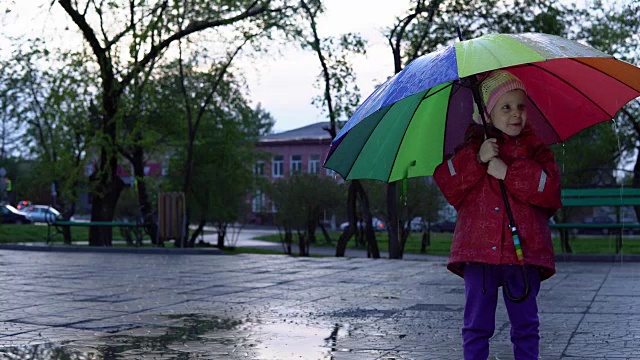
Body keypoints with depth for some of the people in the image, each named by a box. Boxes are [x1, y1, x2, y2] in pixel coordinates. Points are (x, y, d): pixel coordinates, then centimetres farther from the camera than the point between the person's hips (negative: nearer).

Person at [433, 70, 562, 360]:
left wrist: (508, 172, -12)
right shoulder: (473, 147, 12)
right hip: (478, 251, 0)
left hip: (524, 252, 0)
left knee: (526, 325, 6)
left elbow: (549, 187, -7)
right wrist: (476, 159, -13)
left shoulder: (534, 149, 10)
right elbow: (445, 181, -1)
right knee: (477, 325, 5)